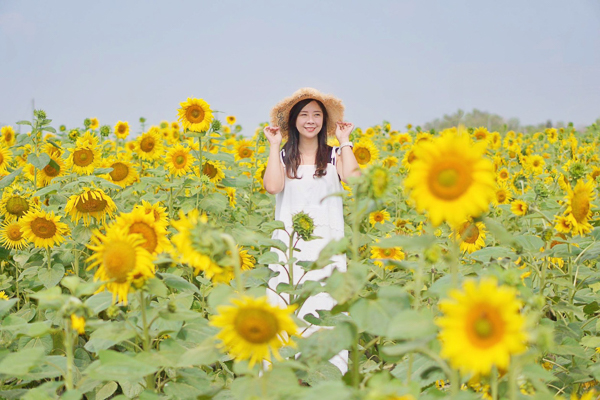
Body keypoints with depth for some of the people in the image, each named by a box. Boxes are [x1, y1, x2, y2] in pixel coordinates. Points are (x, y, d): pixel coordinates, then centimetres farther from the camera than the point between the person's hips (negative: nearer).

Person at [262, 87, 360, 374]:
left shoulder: (335, 156, 9)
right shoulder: (282, 156, 9)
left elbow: (354, 178, -13)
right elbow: (272, 186, -12)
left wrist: (344, 141, -3)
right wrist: (274, 145, -3)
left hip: (326, 245, 0)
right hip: (289, 246, 0)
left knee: (325, 312, -4)